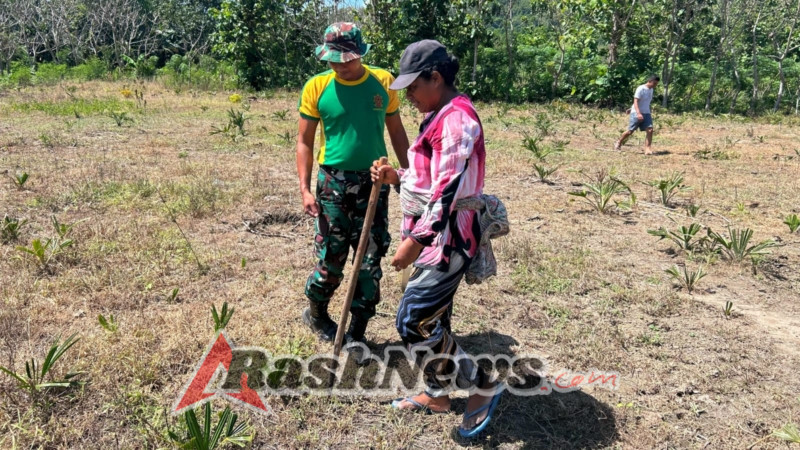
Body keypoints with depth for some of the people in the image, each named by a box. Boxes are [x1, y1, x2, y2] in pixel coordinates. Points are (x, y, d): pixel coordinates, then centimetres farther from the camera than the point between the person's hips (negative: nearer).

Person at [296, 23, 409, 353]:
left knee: (370, 261, 5)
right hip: (333, 182, -1)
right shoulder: (317, 87, -4)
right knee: (331, 259, 5)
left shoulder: (383, 82, 0)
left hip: (374, 182, 2)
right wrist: (305, 189, -8)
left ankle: (357, 333, 20)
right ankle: (316, 315, 34)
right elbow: (305, 141, 1)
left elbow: (397, 132, 9)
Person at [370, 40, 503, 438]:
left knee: (412, 321, -7)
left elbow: (448, 189, -25)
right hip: (436, 237, 10)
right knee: (432, 318, 16)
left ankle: (482, 386, 7)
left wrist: (415, 240, -25)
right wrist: (396, 177, 5)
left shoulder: (457, 118, -17)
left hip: (447, 240, -10)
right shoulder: (441, 117, 15)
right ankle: (437, 393, 32)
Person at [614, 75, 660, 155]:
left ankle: (647, 149, -10)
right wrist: (638, 113, -32)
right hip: (637, 113, -6)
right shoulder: (641, 89, -13)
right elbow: (635, 102, -20)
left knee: (650, 130, -11)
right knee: (630, 131, 0)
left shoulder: (651, 90, 11)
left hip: (646, 113, 7)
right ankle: (619, 142, 24)